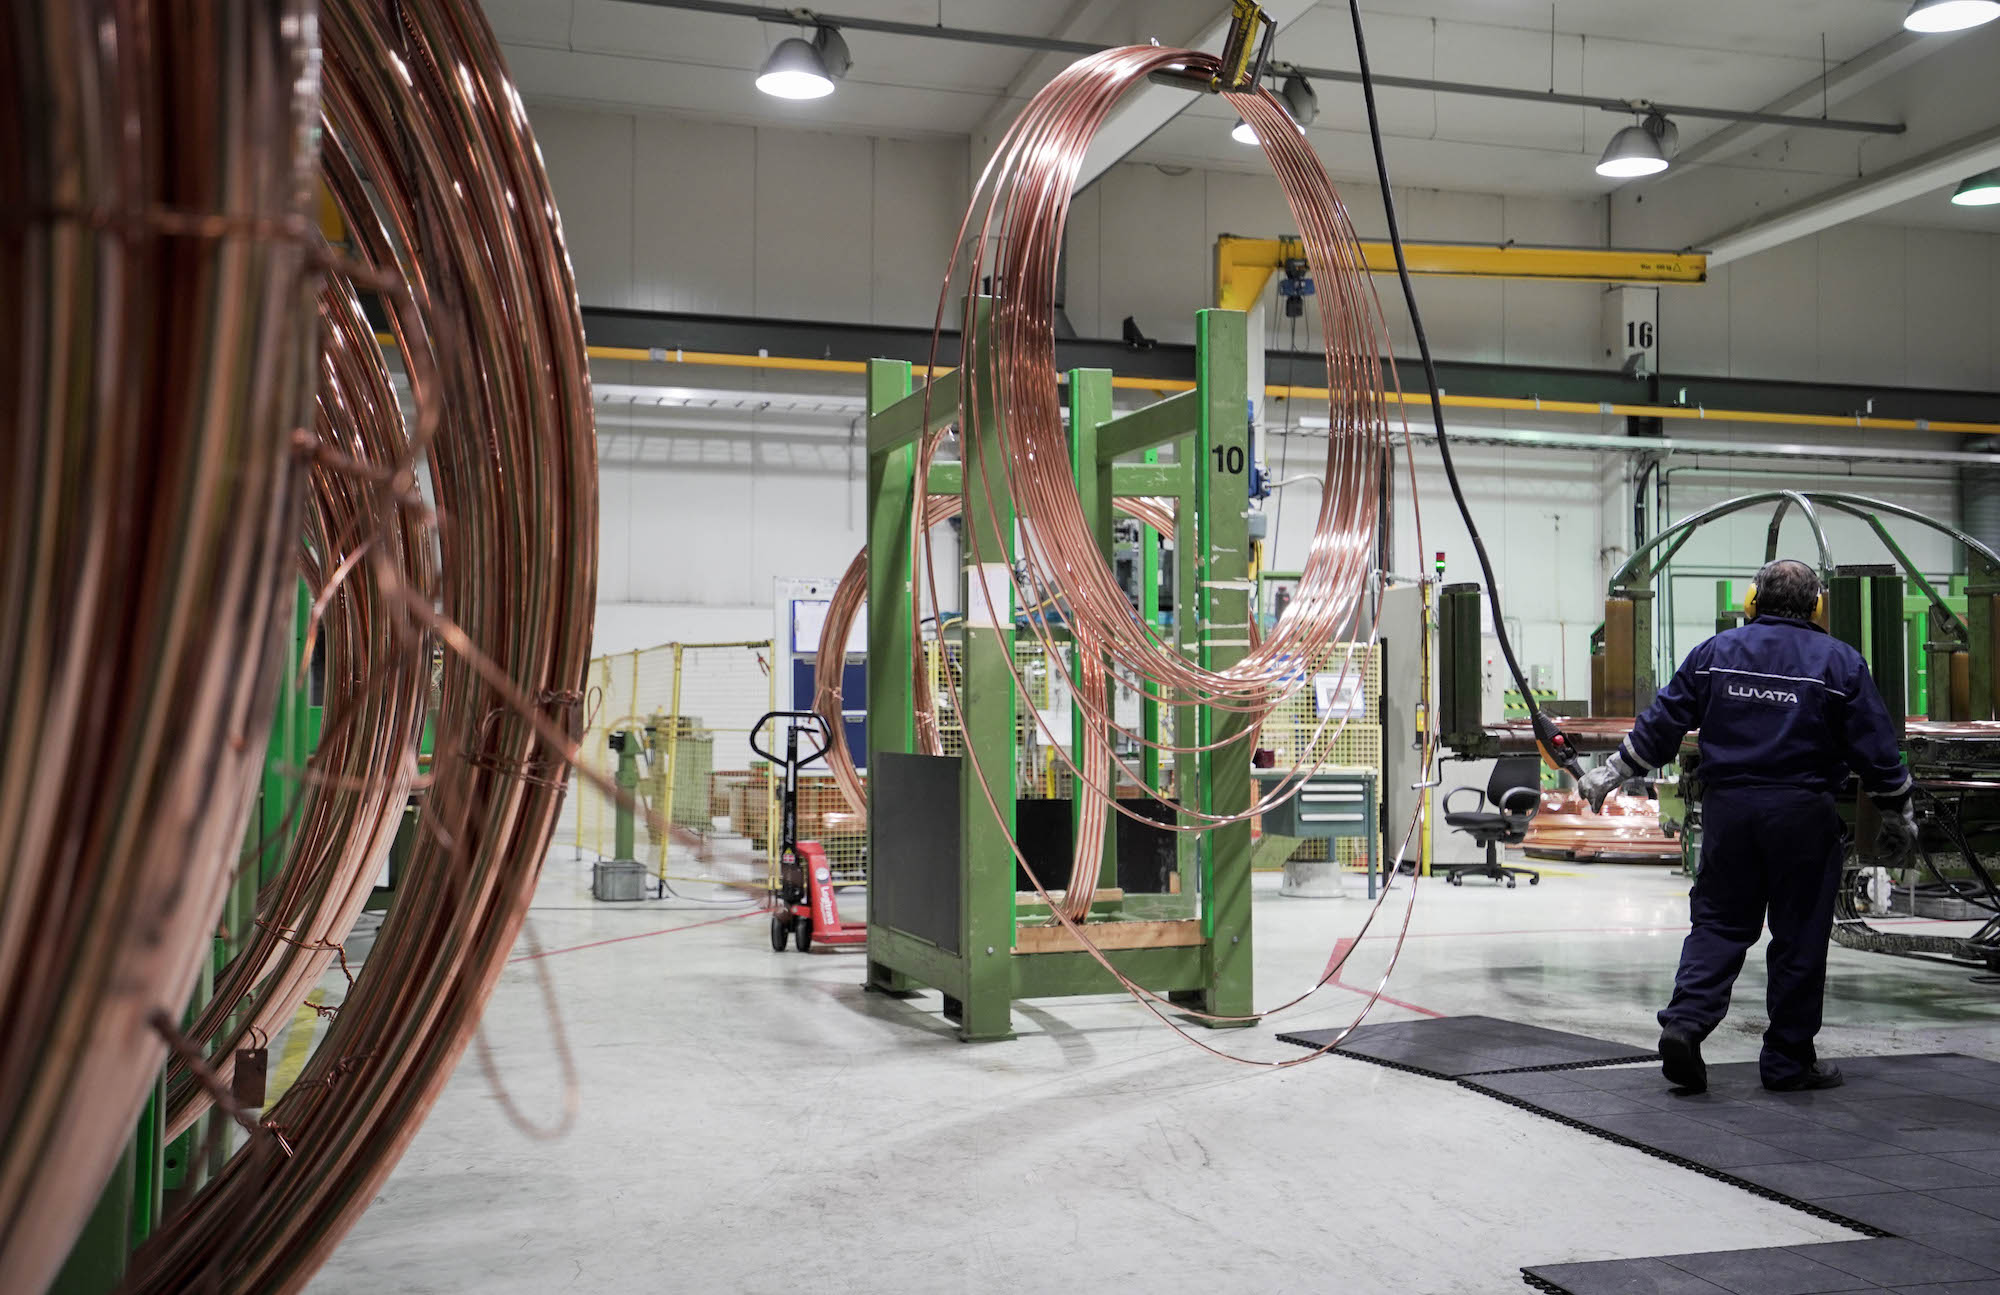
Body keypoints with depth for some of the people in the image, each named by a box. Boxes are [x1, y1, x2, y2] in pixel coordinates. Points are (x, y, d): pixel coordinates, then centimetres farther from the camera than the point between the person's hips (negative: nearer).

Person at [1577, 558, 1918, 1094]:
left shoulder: (1715, 652, 6)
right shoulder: (1840, 662, 1)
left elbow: (1661, 724, 6)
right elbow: (1876, 748, 2)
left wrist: (1612, 772, 15)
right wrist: (1897, 816, 13)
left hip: (1727, 806, 2)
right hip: (1802, 814, -2)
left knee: (1718, 923, 9)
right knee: (1799, 938, 6)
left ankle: (1684, 1022, -8)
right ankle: (1788, 1061, 13)